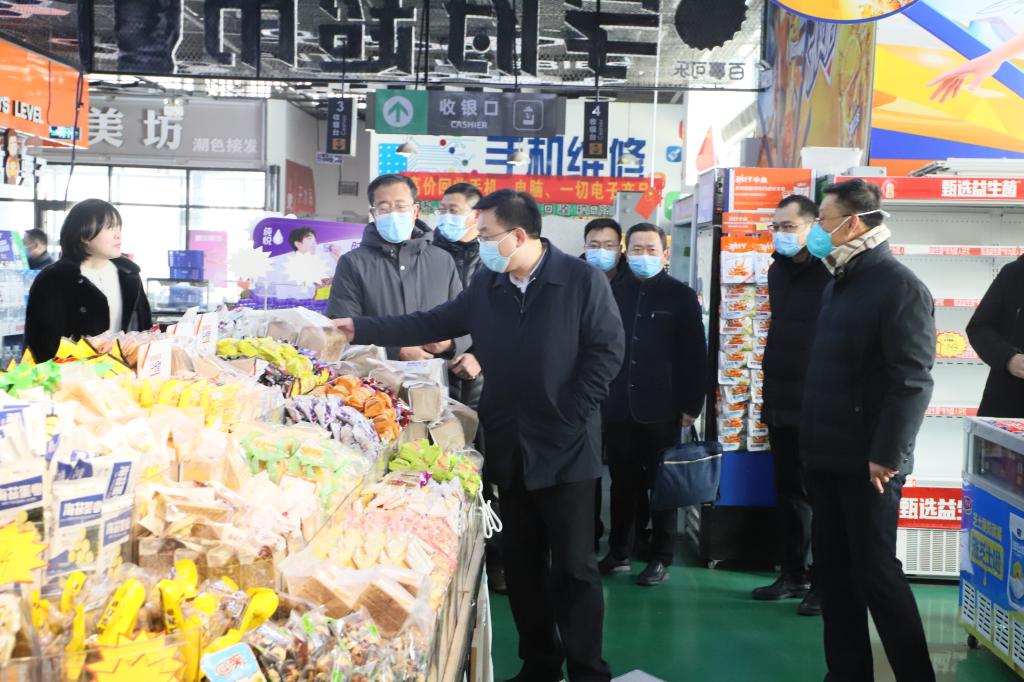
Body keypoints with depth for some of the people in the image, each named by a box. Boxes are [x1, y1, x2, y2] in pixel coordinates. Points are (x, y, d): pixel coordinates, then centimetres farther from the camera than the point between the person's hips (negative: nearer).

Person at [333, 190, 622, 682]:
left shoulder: (582, 281, -8)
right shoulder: (486, 288, 9)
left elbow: (606, 351, -9)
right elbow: (430, 325, 11)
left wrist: (573, 416, -14)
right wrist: (361, 328, 5)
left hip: (566, 449, -5)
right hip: (509, 449, 6)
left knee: (572, 567, 1)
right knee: (522, 564, 13)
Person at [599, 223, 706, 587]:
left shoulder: (681, 296, -1)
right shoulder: (613, 293, 7)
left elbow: (696, 355, -2)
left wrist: (691, 405, -6)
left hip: (661, 410, -3)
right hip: (618, 408, 3)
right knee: (622, 484, 12)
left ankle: (661, 559, 18)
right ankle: (619, 553, 24)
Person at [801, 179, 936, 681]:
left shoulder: (899, 286, -12)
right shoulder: (839, 283, 14)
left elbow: (911, 381, -19)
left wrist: (886, 455, -21)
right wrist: (812, 438, 15)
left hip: (868, 461, -8)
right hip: (828, 455, 8)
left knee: (875, 572, -2)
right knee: (832, 569, 12)